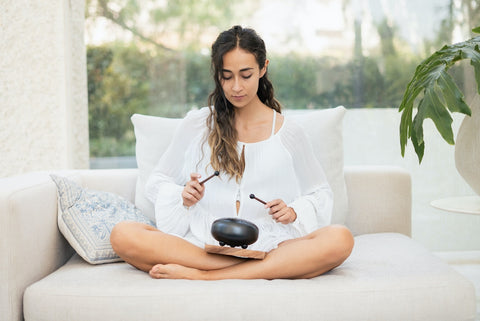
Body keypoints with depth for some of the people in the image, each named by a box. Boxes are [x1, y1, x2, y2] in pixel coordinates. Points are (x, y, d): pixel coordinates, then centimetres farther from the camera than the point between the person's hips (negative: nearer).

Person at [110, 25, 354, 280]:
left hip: (267, 245, 0)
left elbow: (319, 194, 19)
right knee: (122, 235, -26)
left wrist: (293, 212, -2)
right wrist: (183, 196, -5)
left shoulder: (288, 133, 10)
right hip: (201, 244, 0)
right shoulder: (195, 125, 10)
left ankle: (199, 275, -31)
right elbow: (158, 183, 16)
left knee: (340, 240, -29)